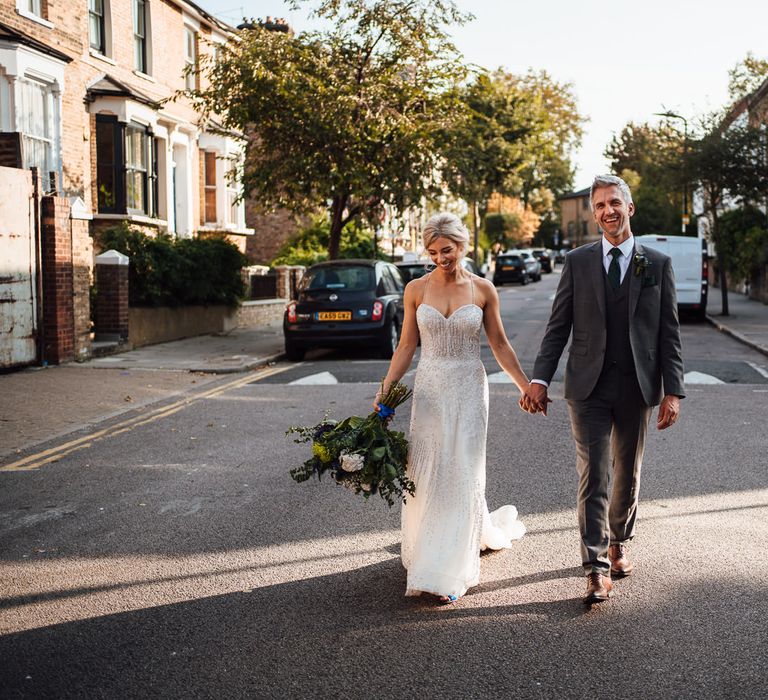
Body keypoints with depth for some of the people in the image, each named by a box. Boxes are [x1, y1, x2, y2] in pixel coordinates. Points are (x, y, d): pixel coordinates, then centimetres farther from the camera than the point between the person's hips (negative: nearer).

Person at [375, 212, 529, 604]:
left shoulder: (483, 290, -1)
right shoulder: (416, 289, 1)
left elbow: (499, 344, 6)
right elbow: (406, 346, 4)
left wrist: (526, 386, 5)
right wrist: (384, 391, -2)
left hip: (469, 388, -2)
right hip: (430, 388, 2)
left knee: (462, 472, -3)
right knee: (426, 471, 3)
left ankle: (448, 572, 3)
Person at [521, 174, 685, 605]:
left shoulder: (658, 264, 3)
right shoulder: (577, 262, 3)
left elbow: (670, 332, 2)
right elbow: (558, 327, 2)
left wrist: (673, 392, -5)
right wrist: (540, 379, -8)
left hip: (637, 389, 1)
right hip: (588, 387, -1)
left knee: (628, 476, 15)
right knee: (593, 477, -6)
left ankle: (619, 542, 37)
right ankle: (598, 569, -3)